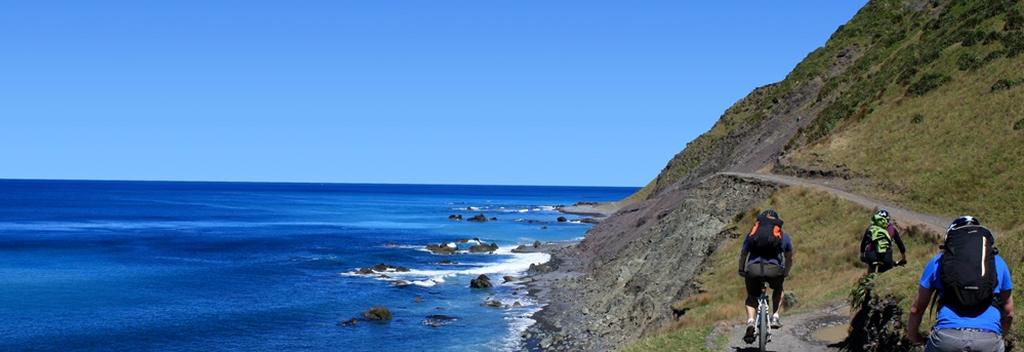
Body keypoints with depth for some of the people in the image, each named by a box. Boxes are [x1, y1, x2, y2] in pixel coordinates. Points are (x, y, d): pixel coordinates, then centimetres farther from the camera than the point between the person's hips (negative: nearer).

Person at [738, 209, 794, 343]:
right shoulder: (784, 236, 25)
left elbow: (743, 255, 32)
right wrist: (786, 273, 52)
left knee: (751, 297, 21)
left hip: (753, 269, 0)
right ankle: (775, 317, 19)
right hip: (774, 270, 0)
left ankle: (750, 322, -3)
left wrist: (741, 271, 47)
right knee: (778, 290, 32)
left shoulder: (752, 234, 25)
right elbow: (789, 258, 36)